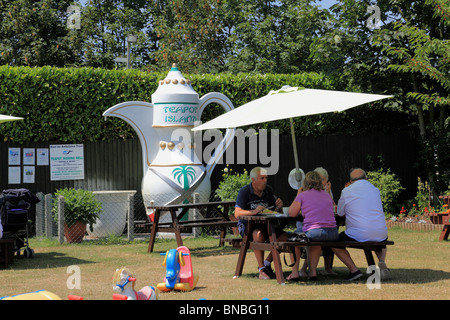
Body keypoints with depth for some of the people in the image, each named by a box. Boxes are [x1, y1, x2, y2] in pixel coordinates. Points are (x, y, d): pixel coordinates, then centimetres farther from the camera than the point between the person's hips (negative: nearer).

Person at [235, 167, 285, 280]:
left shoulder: (268, 190, 6)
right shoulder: (244, 191, -9)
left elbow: (276, 212, 10)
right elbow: (237, 213, -19)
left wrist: (278, 207, -15)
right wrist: (253, 212, -37)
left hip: (266, 226, 5)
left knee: (284, 237, -19)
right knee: (259, 234, -38)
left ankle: (267, 263, 1)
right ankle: (262, 269, -27)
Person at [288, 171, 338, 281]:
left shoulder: (303, 195, 2)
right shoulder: (327, 195, 18)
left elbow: (292, 213, 10)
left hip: (313, 232, -5)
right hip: (333, 233, 5)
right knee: (316, 240, 39)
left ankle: (295, 272, 21)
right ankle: (312, 270, 32)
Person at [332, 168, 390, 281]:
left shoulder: (347, 191, 1)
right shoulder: (375, 190, 13)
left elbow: (340, 213, 14)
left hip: (358, 235, -4)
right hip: (381, 234, 4)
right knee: (381, 243, 39)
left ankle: (354, 270, -1)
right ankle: (382, 261, 5)